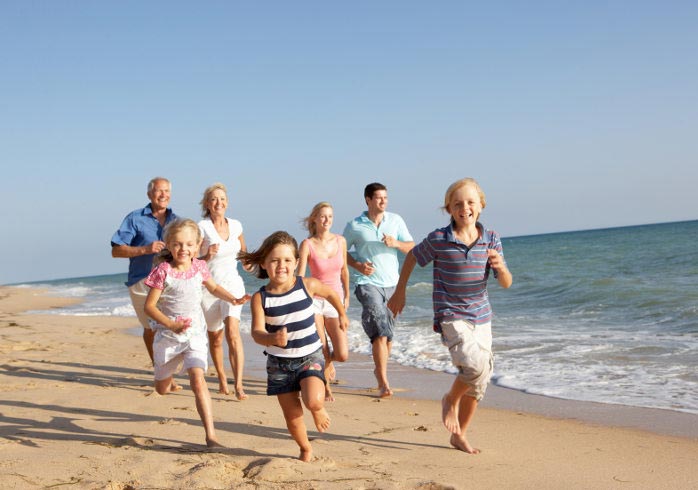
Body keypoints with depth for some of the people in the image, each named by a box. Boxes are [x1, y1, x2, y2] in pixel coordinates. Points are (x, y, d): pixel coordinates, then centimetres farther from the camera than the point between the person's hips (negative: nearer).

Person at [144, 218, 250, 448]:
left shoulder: (199, 267, -2)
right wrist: (172, 325, -24)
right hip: (168, 334, 0)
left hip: (195, 333, 1)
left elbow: (213, 288, 18)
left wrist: (233, 299, 1)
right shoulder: (163, 271, -13)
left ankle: (211, 435, -18)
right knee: (162, 389, 15)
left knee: (198, 378, -20)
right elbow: (149, 306, -11)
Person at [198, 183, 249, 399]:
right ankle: (222, 378, 34)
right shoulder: (202, 227, -9)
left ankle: (239, 385, -22)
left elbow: (243, 250, 22)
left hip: (232, 284, 1)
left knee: (232, 331, -19)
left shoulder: (235, 225, 3)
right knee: (215, 337, 12)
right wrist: (207, 256, -26)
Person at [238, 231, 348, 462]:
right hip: (279, 361, 1)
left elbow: (331, 293, 11)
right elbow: (257, 332, -21)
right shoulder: (260, 298, -12)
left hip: (310, 356, -1)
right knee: (292, 415, 6)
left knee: (313, 401, -25)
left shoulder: (308, 285, -10)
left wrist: (342, 315, 26)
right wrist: (272, 339, -43)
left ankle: (320, 411, 13)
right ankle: (306, 450, 34)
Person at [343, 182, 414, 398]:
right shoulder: (354, 225, 0)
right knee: (380, 332, -17)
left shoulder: (396, 220, 6)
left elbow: (412, 248, 6)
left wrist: (396, 243, -14)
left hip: (392, 283, 4)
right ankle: (383, 382, -15)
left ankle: (379, 370, 33)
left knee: (388, 334, 11)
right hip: (368, 283, -4)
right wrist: (358, 265, -9)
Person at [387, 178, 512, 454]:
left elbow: (506, 284, 1)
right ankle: (450, 400, 4)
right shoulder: (438, 240, -11)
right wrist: (399, 292, 13)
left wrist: (500, 267, -22)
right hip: (451, 317, -5)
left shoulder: (492, 241, -1)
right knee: (477, 365, -27)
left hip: (481, 317, 5)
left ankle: (459, 435, 30)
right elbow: (412, 257, 7)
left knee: (478, 382, 11)